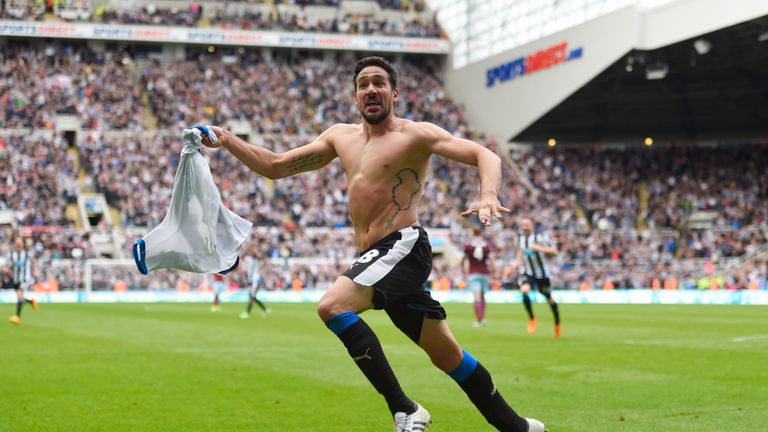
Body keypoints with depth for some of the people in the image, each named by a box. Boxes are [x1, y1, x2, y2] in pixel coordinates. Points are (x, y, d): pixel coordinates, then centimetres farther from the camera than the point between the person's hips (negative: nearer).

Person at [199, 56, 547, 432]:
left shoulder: (415, 134, -3)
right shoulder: (340, 137, 17)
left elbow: (484, 155, -12)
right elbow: (275, 167, 21)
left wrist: (488, 196, -32)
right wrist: (227, 141, 10)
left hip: (404, 246, -7)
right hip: (377, 258, 7)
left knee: (333, 305, -27)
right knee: (446, 353, 12)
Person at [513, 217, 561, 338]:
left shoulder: (539, 237, -16)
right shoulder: (520, 237, 0)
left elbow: (554, 250, -19)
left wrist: (539, 248, -32)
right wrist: (518, 260, 5)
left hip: (541, 274, -3)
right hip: (527, 273, 3)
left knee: (549, 299, 8)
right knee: (524, 291, -26)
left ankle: (557, 324, 31)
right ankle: (531, 318, -6)